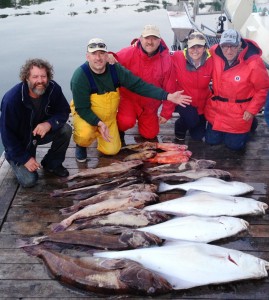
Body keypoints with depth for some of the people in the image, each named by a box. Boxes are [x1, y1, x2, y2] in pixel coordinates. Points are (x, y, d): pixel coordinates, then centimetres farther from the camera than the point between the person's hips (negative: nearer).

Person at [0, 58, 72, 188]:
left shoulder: (54, 89, -20)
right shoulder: (12, 99, -29)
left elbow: (64, 112, -10)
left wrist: (49, 123, -33)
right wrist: (25, 158, -18)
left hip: (43, 131, 4)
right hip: (19, 140, -4)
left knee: (66, 130, -23)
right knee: (29, 181, -14)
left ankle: (52, 164, 1)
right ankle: (14, 160, 19)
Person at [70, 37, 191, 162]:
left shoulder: (115, 69, -16)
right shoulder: (80, 76, -27)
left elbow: (139, 85, -18)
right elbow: (82, 108, -23)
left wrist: (168, 96, -25)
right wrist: (99, 123, -39)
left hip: (108, 115, 4)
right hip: (85, 113, -4)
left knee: (112, 150, 0)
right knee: (85, 134, -36)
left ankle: (98, 132, 31)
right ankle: (81, 145, 3)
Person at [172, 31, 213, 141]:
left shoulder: (211, 61, -16)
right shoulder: (177, 58, -21)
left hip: (202, 103, 3)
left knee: (198, 136, 10)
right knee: (192, 119, -30)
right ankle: (180, 127, 6)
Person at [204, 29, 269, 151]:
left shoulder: (253, 63, -25)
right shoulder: (214, 54, -16)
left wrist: (252, 110, -12)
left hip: (239, 113, -3)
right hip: (216, 108, 4)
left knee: (234, 145, 11)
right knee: (211, 140, 14)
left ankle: (250, 123, 37)